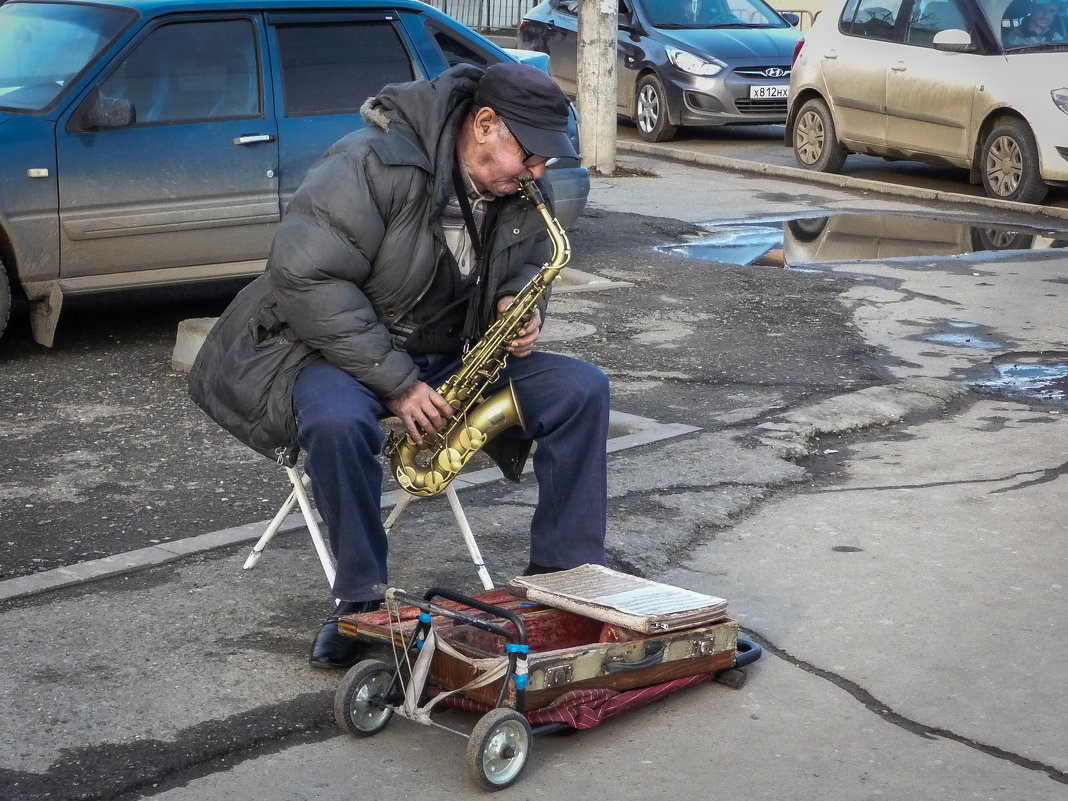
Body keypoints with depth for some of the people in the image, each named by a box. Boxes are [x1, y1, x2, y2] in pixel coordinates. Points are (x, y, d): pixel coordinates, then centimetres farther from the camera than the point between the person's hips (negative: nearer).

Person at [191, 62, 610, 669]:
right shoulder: (375, 165, -25)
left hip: (455, 357, 6)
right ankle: (362, 599, -21)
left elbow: (530, 261, 17)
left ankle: (565, 575, -5)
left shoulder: (521, 188, -2)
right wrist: (396, 383, -28)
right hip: (345, 351, -6)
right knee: (337, 422, -40)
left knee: (584, 390, -11)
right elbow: (307, 280, -28)